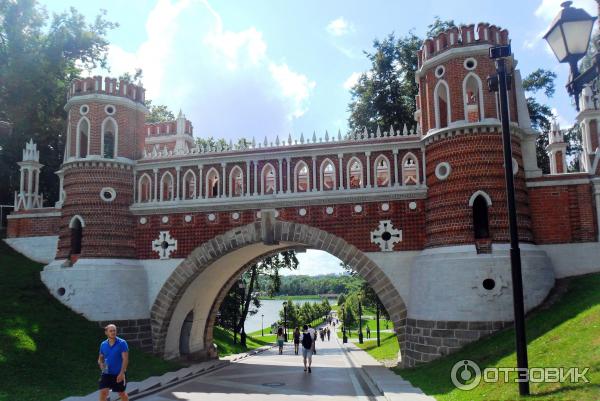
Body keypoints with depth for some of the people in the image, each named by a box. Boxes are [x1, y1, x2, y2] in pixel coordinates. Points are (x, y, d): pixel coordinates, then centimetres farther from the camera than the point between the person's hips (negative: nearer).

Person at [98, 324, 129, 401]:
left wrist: (122, 373, -20)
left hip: (119, 374, -3)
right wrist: (101, 364, -8)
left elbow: (125, 359, -14)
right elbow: (100, 357, 15)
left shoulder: (122, 343, -11)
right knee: (103, 392, -9)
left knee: (122, 393, 12)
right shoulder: (103, 344, 3)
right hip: (106, 373, 3)